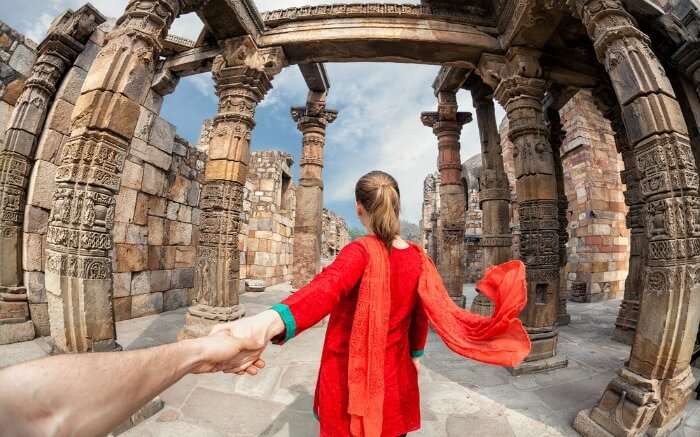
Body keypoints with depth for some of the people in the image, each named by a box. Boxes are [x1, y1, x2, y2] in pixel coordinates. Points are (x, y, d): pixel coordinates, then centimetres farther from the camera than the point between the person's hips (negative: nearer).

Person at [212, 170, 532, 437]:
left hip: (351, 379, -3)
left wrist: (271, 322, -60)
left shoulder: (361, 252, -23)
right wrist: (416, 353, 19)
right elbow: (422, 314, 3)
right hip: (395, 376, 4)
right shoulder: (418, 258, -6)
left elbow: (328, 287, -44)